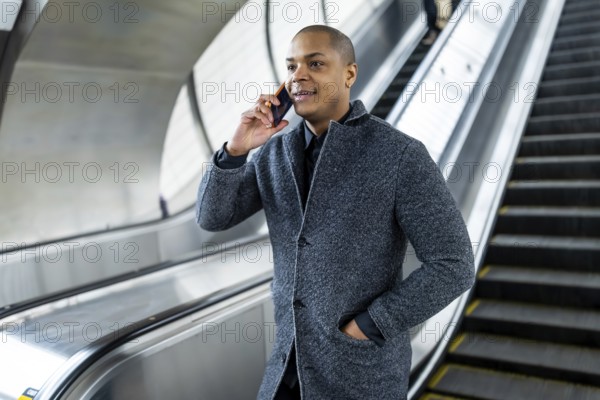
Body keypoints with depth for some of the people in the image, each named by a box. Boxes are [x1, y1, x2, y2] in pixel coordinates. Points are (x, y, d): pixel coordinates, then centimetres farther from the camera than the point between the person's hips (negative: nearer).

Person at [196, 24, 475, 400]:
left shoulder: (401, 155, -17)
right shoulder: (276, 150, 1)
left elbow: (453, 266, -16)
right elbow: (213, 217, 0)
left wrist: (365, 327, -16)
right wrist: (236, 148, -16)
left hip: (363, 368, -5)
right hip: (293, 360, 6)